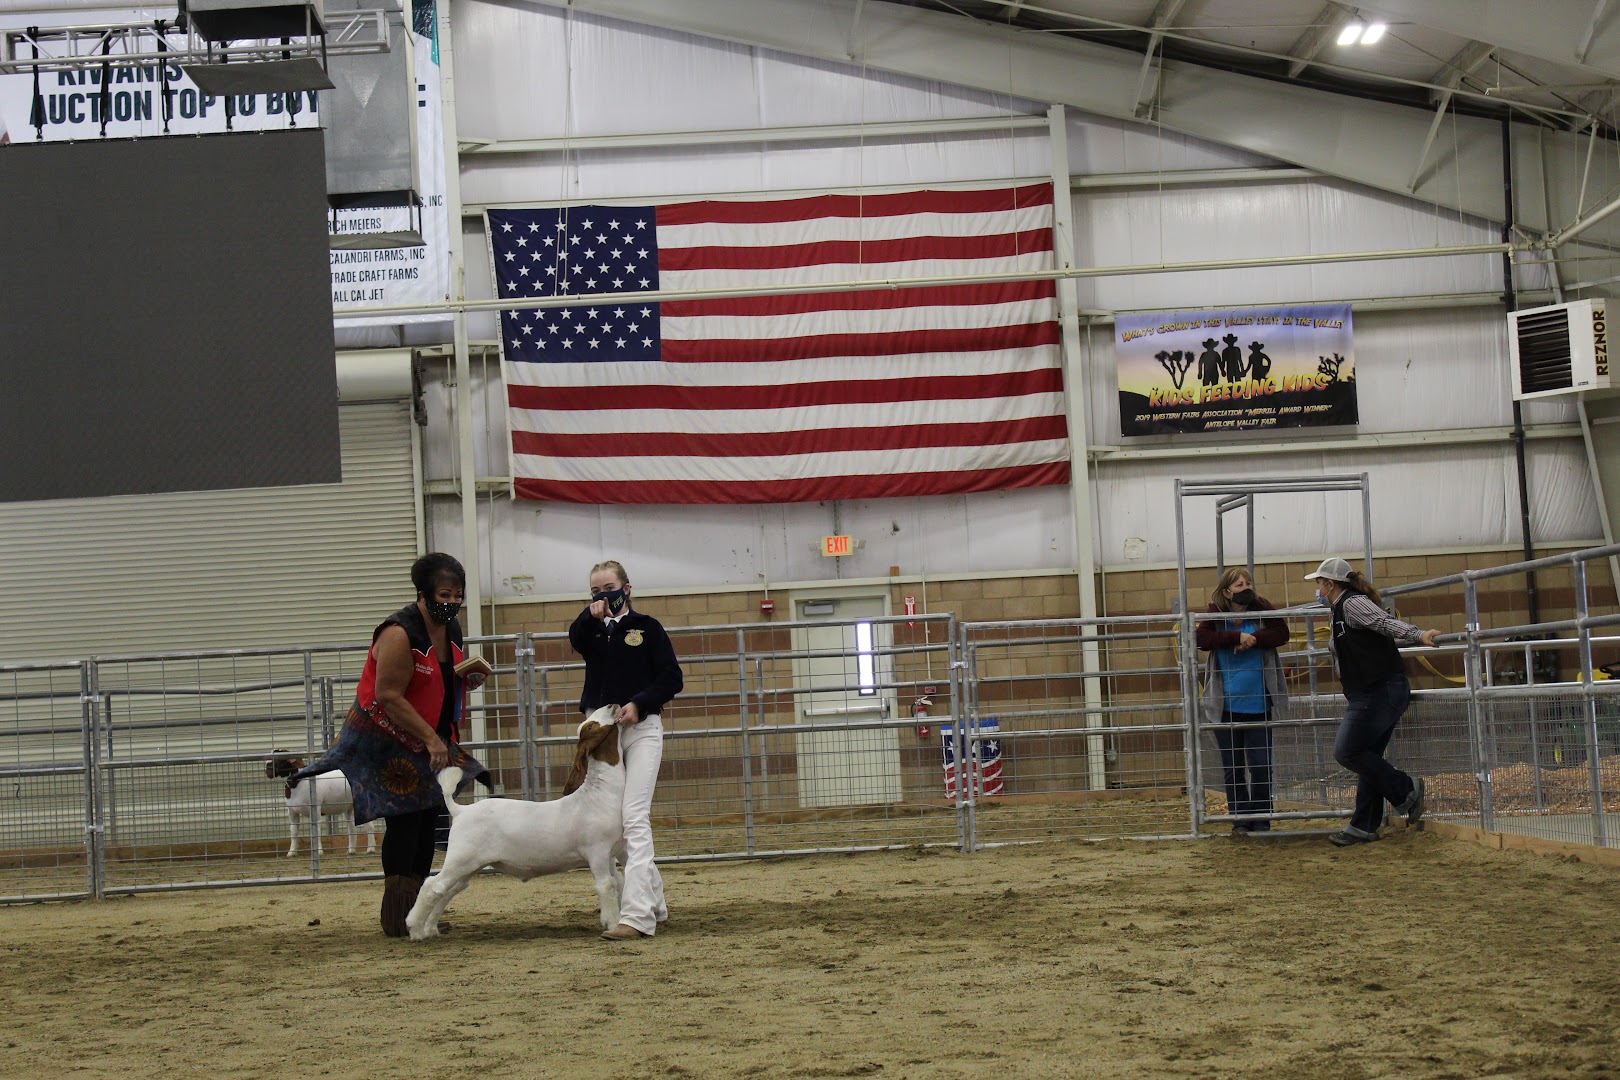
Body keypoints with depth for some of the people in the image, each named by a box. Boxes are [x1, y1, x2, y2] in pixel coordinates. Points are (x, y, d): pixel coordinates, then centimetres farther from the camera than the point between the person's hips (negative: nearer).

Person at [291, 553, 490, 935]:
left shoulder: (451, 630, 4)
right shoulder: (399, 634, -23)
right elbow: (389, 697, -26)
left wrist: (471, 679, -3)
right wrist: (431, 739, -26)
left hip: (430, 742, 8)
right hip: (388, 741, -8)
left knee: (428, 820, 7)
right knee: (404, 821, -10)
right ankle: (396, 919, -6)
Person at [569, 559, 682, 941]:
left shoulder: (646, 627, 2)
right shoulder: (592, 629, 10)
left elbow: (672, 678, -2)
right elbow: (576, 639, -15)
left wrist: (639, 704, -16)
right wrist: (592, 615, -33)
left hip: (640, 728, -4)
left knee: (634, 819, -14)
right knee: (611, 821, 8)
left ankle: (637, 915, -21)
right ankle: (654, 900, 22)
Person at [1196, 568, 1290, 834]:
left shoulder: (1263, 609, 0)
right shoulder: (1216, 615, -1)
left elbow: (1281, 633, -11)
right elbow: (1202, 638, -16)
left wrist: (1254, 639, -23)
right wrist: (1236, 637, -25)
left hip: (1258, 703, 0)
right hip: (1225, 705, 0)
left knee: (1261, 764, 2)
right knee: (1232, 766, 7)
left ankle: (1261, 819, 12)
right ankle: (1240, 819, 16)